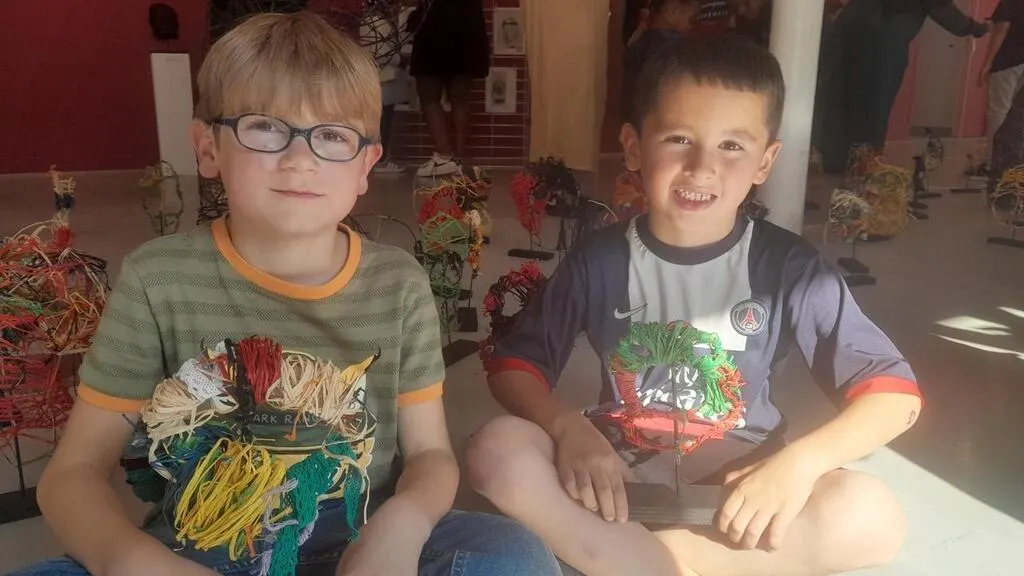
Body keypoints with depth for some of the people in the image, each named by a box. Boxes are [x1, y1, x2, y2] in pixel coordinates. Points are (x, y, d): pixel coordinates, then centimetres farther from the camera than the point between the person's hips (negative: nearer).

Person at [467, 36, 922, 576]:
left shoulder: (788, 266, -9)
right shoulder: (600, 259, -8)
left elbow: (896, 391, -7)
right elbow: (514, 364, -2)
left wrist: (798, 462, -24)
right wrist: (568, 427, -22)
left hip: (741, 480, 1)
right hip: (619, 473, 0)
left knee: (875, 516, -26)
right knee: (497, 448, -25)